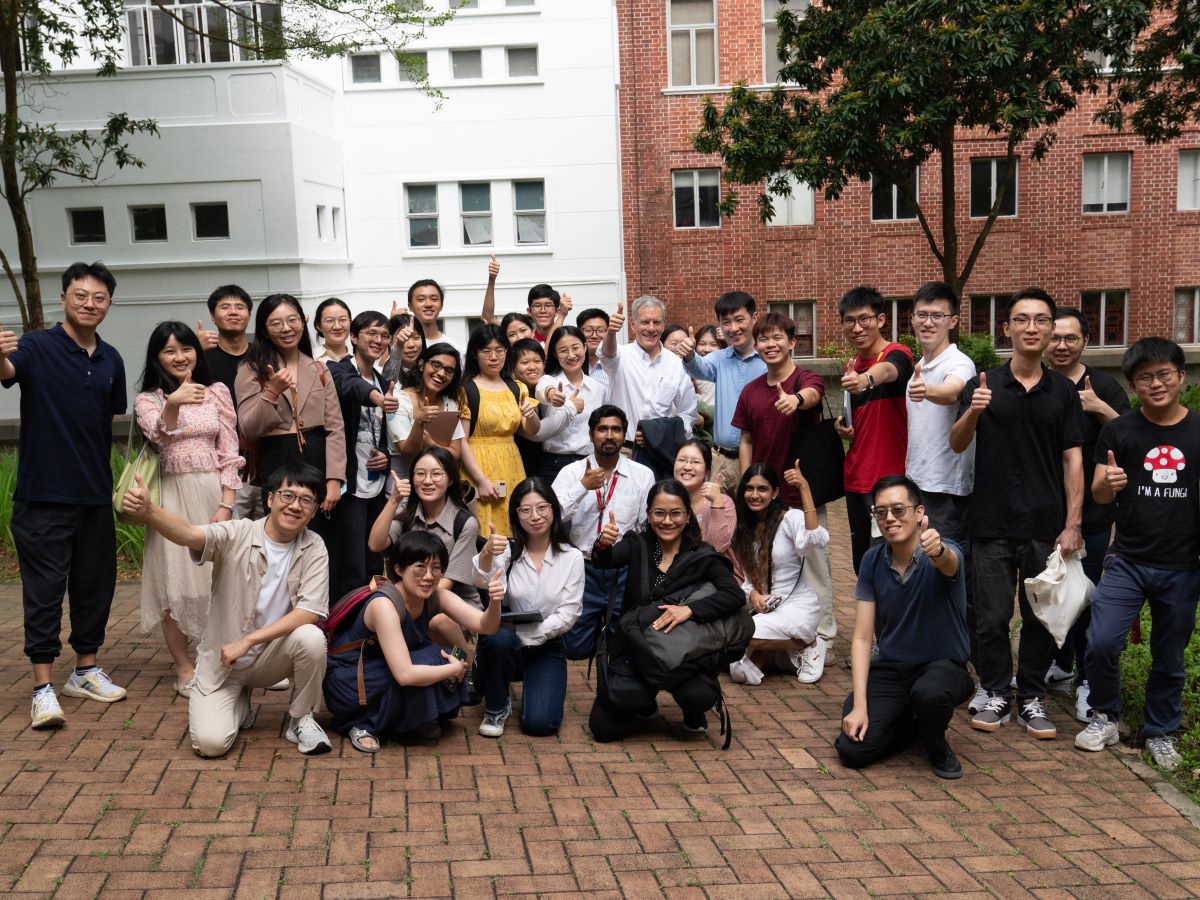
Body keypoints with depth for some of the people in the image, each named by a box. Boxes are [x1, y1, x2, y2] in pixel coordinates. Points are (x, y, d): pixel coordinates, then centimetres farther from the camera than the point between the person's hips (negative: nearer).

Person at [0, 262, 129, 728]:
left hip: (96, 494, 6)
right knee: (44, 588, -2)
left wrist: (105, 474, 10)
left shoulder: (111, 360, 9)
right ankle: (43, 688, 4)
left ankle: (86, 670, 27)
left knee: (96, 583, 12)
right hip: (44, 493, -5)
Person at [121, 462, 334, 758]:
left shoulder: (314, 549, -9)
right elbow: (190, 535, -33)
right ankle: (240, 706, 19)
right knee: (210, 742, -19)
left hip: (271, 655, 1)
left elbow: (310, 611, -19)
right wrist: (147, 511, -54)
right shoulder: (236, 535, -14)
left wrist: (247, 641, -25)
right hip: (221, 659, -1)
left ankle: (301, 719, -4)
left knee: (310, 637, -31)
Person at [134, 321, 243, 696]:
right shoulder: (147, 399, 3)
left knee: (217, 579, 3)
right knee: (176, 581, -2)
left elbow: (229, 453, 4)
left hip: (214, 493, 1)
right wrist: (173, 404, -41)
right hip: (173, 497, -1)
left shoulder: (217, 392, 7)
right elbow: (159, 434, -20)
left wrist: (226, 504, -6)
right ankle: (184, 670, 8)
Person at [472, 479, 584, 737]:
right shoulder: (508, 551, -5)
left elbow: (569, 613, -8)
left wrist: (531, 635, -20)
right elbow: (482, 582, -26)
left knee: (539, 723, -21)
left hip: (546, 647, 0)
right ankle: (497, 708, -8)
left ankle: (534, 684, 17)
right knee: (498, 636, -36)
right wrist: (486, 554, -47)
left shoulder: (572, 557, -4)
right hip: (508, 646, 0)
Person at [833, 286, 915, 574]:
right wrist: (845, 428, 3)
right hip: (855, 479, 7)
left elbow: (887, 370, -37)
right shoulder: (852, 365, 11)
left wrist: (867, 378, -59)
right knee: (862, 564, 14)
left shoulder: (896, 354, -11)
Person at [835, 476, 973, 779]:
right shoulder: (873, 561, -6)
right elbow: (862, 638, -6)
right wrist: (859, 706, -15)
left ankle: (936, 743, -1)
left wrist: (937, 549, -71)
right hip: (889, 669, 3)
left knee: (928, 694, -39)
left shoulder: (945, 553, -17)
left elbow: (948, 563, -45)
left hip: (942, 666, -3)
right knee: (852, 750, -16)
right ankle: (915, 725, 16)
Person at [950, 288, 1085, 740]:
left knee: (1041, 617, 8)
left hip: (1046, 526, 1)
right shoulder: (983, 385, 1)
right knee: (991, 617, 4)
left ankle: (1032, 698, 21)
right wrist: (972, 413, -28)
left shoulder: (1063, 391, 6)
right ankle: (996, 695, 19)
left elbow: (1073, 460, 4)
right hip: (992, 524, -1)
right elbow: (956, 445, -7)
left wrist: (1072, 524, -3)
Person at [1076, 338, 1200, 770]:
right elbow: (1099, 496, -1)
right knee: (1101, 643, -12)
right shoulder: (1118, 431, -1)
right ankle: (1106, 717, 13)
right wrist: (1107, 483, -23)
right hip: (1127, 562, -1)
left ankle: (1161, 732, 32)